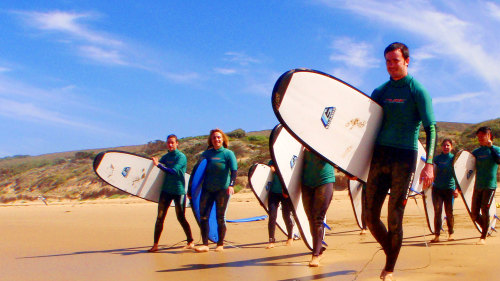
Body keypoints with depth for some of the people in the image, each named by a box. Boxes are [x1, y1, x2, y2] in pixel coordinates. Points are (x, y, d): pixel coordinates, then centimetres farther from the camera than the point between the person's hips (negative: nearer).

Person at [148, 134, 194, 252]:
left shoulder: (181, 157, -7)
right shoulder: (165, 157, 12)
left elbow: (173, 171, -20)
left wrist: (159, 164, -24)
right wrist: (155, 162, -4)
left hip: (179, 190, -5)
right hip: (166, 190, 5)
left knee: (181, 218, 3)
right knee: (160, 218, -1)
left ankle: (191, 242, 17)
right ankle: (155, 244, 4)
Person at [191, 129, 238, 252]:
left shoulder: (228, 153, 0)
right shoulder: (206, 154, 11)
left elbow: (234, 170, -10)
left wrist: (231, 185, -26)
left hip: (222, 189, -4)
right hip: (207, 189, 4)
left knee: (220, 218, 1)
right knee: (203, 217, -2)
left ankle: (220, 244, 12)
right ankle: (205, 245, 3)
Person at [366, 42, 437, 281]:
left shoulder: (417, 91, 0)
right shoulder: (380, 91, 14)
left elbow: (430, 129, -4)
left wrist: (429, 164, -15)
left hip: (404, 158, -4)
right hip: (379, 156, 5)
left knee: (394, 219, -3)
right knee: (371, 216, 3)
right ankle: (390, 253, 27)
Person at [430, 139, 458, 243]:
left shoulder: (454, 158, 2)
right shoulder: (437, 158, 5)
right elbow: (433, 173, 9)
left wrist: (456, 188, -5)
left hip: (449, 188, -1)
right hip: (437, 188, 1)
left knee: (449, 211, 3)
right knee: (437, 211, -6)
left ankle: (451, 233, 21)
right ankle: (437, 235, -3)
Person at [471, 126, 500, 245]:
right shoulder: (476, 152, 13)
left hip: (490, 186, -5)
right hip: (477, 186, 5)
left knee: (484, 209, -10)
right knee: (474, 214, 4)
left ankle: (483, 237, 0)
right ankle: (486, 228, 30)